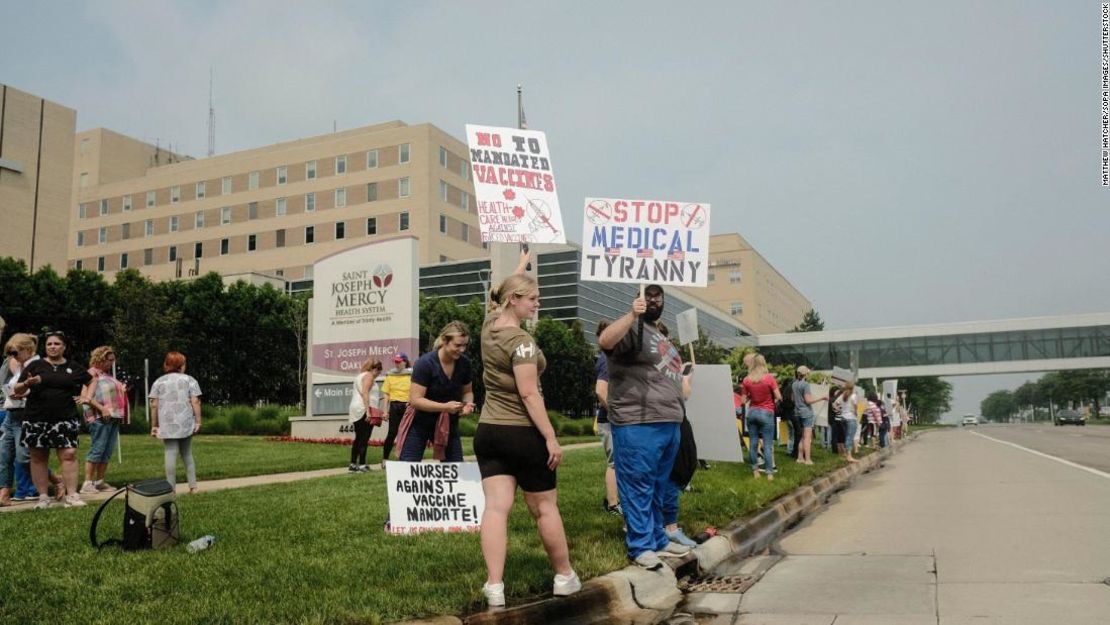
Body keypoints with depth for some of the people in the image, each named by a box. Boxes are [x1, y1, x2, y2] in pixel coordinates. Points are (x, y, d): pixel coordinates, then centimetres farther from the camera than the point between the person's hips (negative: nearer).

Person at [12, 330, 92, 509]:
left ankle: (71, 496, -9)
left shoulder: (73, 368, 9)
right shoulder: (35, 365, 4)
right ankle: (43, 497, 13)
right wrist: (27, 383, -18)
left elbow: (91, 380, 25)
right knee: (38, 457, 5)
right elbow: (17, 390, 3)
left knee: (68, 455, -10)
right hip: (36, 420, 0)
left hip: (65, 419, 0)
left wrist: (86, 396, 9)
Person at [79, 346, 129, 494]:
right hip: (100, 417, -8)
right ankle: (87, 484, -7)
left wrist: (123, 391, 11)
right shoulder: (93, 374, -4)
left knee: (108, 451, 7)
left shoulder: (107, 375, 20)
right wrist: (102, 409, -22)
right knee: (97, 450, -10)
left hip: (114, 417, 9)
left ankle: (100, 482, 12)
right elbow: (87, 397, -13)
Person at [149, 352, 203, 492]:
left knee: (171, 454, -2)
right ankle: (193, 486, 11)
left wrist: (154, 425, 9)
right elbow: (195, 402, -3)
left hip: (167, 425, 0)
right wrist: (198, 421, -2)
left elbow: (154, 405, 4)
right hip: (186, 424, 0)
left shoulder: (158, 382, 9)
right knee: (187, 454, 12)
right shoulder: (189, 380, 5)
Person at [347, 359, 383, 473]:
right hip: (364, 410, -9)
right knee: (364, 439, -8)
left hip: (356, 411, 9)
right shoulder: (369, 375, -5)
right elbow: (365, 393, -17)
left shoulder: (360, 375, 23)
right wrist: (368, 411, -22)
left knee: (358, 438, 12)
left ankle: (353, 464, 12)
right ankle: (362, 465, -9)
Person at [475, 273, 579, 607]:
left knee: (496, 507, 0)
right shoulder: (521, 340, -18)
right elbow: (529, 394, -21)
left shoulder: (489, 326, 6)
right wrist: (551, 437, -19)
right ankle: (564, 577, 23)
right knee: (545, 507, 8)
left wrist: (520, 272, 33)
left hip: (488, 432, 7)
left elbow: (510, 293, 29)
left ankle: (494, 586, -4)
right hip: (522, 434, -7)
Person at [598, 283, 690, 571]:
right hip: (639, 425, -9)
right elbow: (605, 341, -30)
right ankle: (640, 546, 3)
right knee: (638, 487, -3)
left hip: (669, 424, 9)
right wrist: (632, 315, -35)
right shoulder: (633, 327, -7)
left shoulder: (660, 333, 22)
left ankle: (657, 539, 27)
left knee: (658, 487, 17)